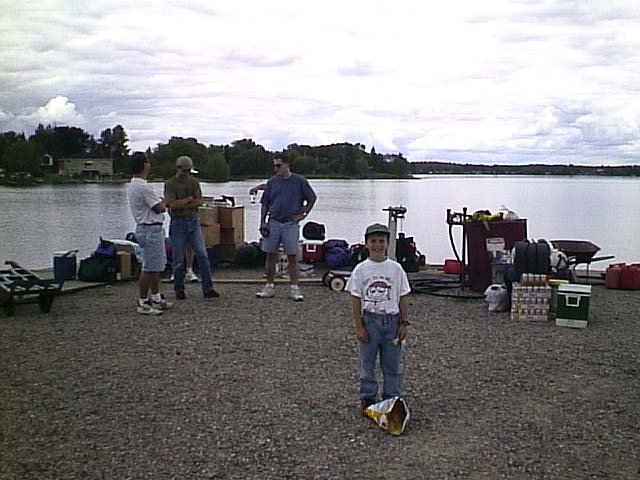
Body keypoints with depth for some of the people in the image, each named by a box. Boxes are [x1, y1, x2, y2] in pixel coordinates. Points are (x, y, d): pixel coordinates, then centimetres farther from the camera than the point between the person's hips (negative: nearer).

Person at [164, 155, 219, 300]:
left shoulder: (194, 182, 8)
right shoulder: (170, 184, -3)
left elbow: (199, 201, -3)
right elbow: (173, 205, -15)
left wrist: (181, 204, -11)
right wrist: (189, 199, -6)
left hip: (193, 222, 3)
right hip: (178, 223, -3)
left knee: (202, 255, -3)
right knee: (178, 259, 4)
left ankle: (208, 289, 0)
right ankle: (179, 290, 17)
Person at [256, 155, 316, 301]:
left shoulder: (299, 181, 0)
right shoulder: (272, 182, 7)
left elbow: (312, 198, 8)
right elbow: (265, 204, 11)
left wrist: (302, 214, 2)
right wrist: (263, 222, 3)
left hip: (291, 224, -3)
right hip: (273, 222, 3)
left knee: (292, 256, 0)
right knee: (270, 255, 6)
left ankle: (294, 289, 6)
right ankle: (269, 287, 16)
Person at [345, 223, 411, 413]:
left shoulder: (396, 269, 0)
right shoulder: (361, 269, -3)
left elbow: (402, 298, 4)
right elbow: (356, 300, -2)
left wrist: (403, 323, 0)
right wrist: (359, 326, -6)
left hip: (392, 319, 1)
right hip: (369, 320, -1)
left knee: (392, 363, 8)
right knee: (367, 362, 8)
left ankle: (392, 398, 21)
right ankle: (367, 398, 21)